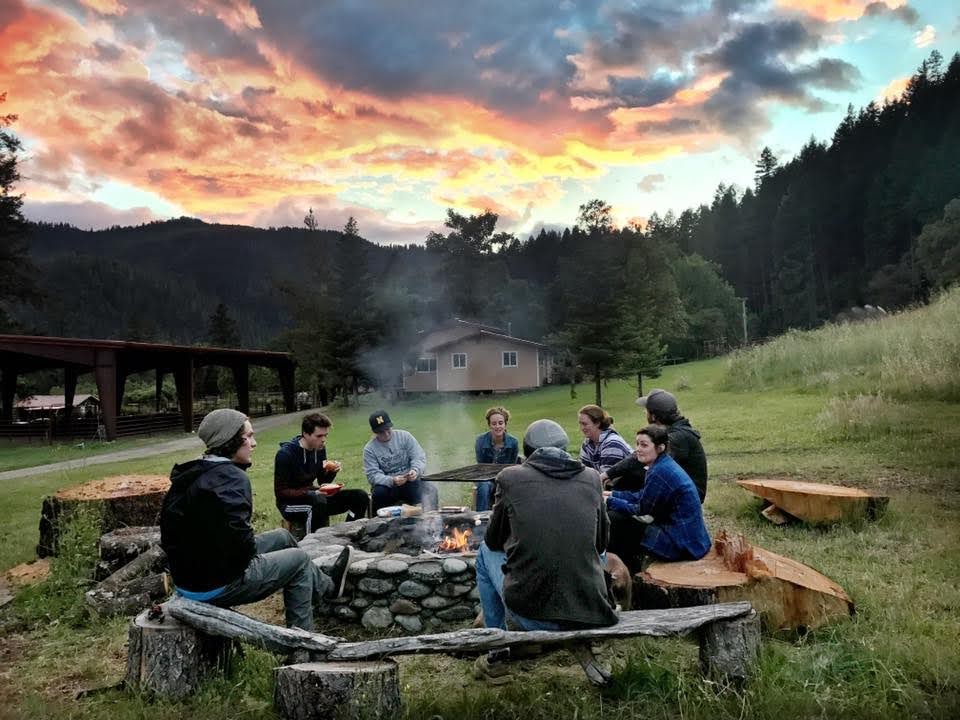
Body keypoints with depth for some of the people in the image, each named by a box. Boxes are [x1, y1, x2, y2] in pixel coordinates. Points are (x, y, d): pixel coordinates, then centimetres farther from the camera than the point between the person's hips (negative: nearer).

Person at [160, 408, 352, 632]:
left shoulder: (195, 473, 5)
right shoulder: (231, 479, -26)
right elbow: (238, 536, -37)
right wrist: (253, 555, -16)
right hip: (214, 586, -9)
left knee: (282, 537, 21)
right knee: (299, 559, 8)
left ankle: (328, 586, 40)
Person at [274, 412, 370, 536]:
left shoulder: (320, 448, 2)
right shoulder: (285, 454, -18)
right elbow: (280, 492, -17)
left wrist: (332, 471, -10)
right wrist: (313, 493, -27)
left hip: (312, 496, 7)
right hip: (290, 503, -7)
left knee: (360, 497, -7)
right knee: (319, 501, -39)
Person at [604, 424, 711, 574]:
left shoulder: (660, 472, -23)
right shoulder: (664, 465, 6)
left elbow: (642, 510, -14)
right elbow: (642, 497, 15)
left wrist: (610, 501, -4)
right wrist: (613, 494, 12)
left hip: (683, 545, -10)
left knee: (613, 521, -8)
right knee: (618, 517, 13)